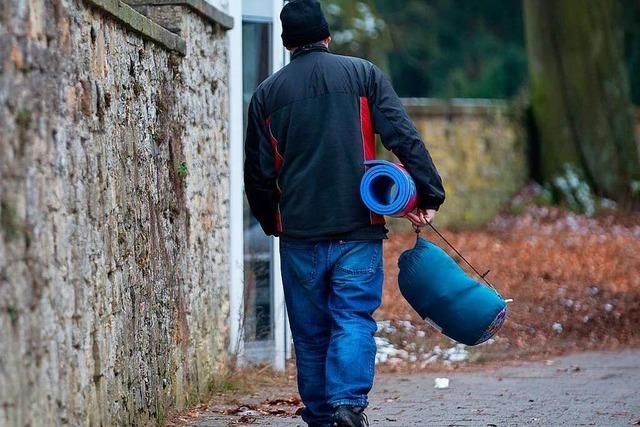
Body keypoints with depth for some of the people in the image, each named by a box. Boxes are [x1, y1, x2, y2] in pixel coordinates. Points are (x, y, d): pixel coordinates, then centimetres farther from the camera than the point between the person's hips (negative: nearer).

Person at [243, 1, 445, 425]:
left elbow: (258, 172, 12)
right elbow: (404, 137, -4)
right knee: (354, 319, -3)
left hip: (299, 232, 2)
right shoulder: (363, 74, 5)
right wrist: (430, 194, -3)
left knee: (310, 331, 9)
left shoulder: (267, 93, 9)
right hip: (358, 229, -1)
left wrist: (272, 223, 25)